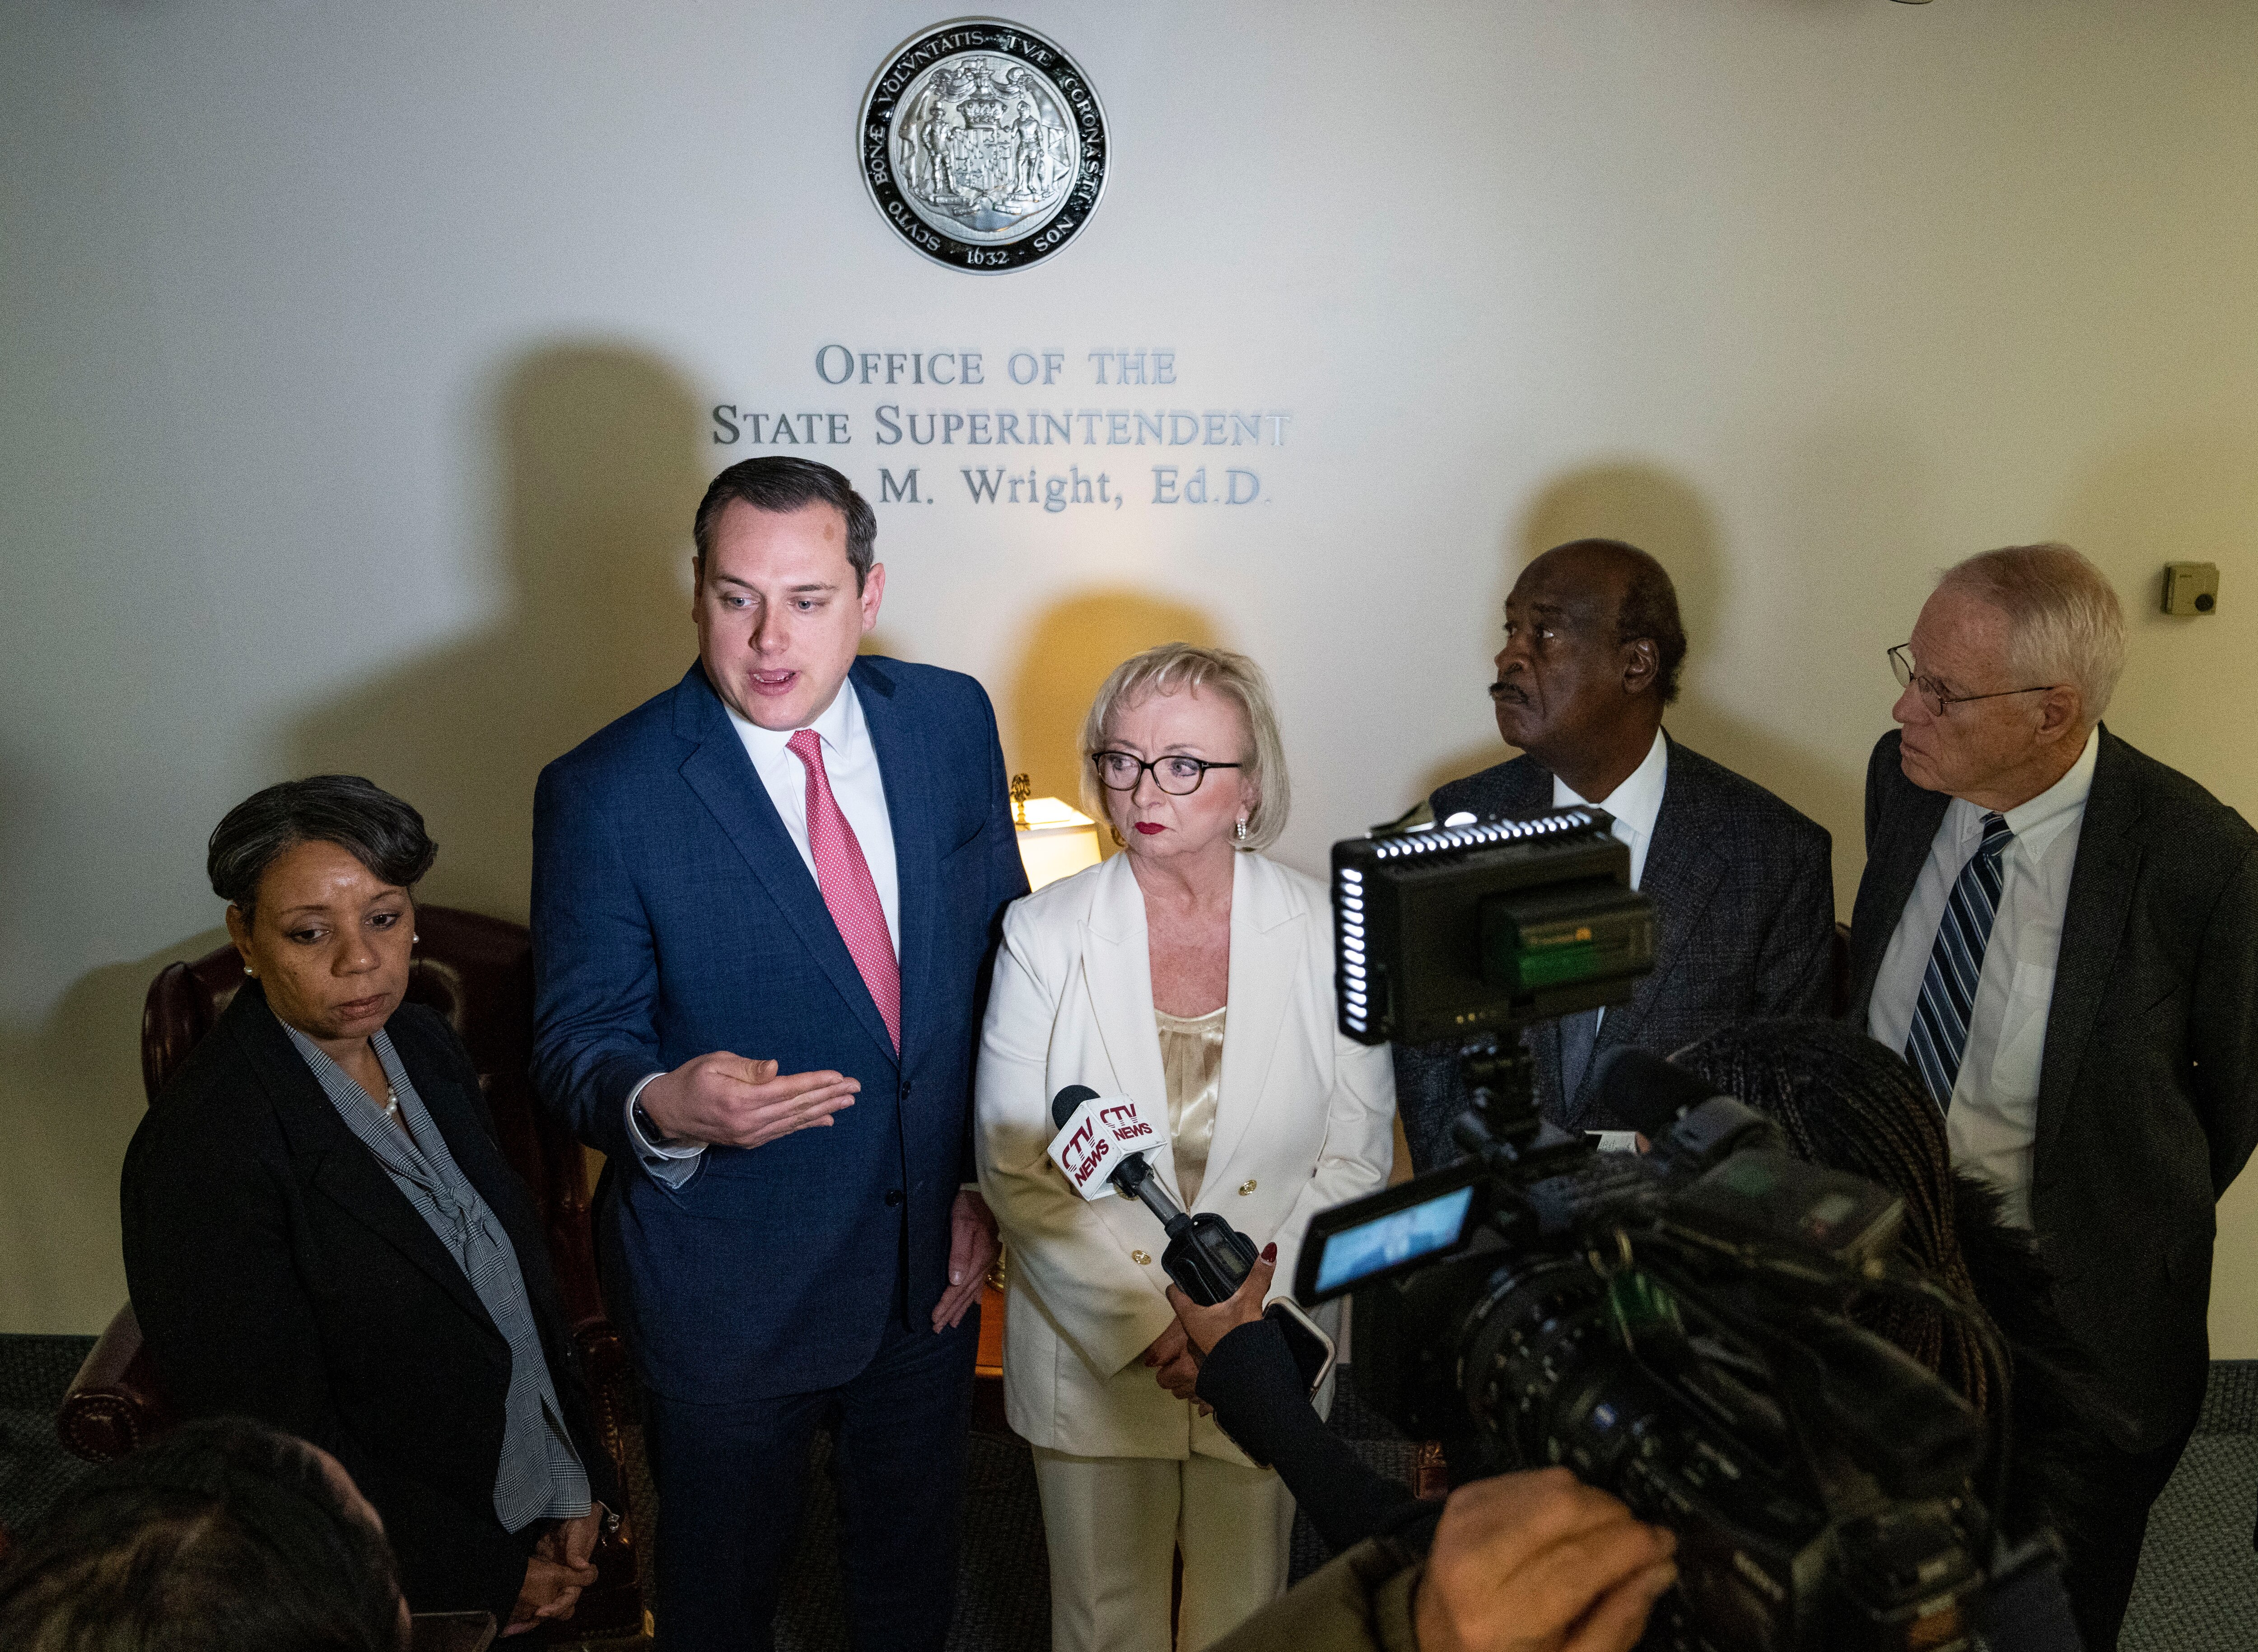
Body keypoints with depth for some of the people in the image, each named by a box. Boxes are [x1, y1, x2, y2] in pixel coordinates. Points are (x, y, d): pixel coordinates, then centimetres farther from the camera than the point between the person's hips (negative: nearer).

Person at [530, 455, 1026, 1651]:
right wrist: (662, 1106, -35)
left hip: (933, 1254, 4)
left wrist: (986, 1178, 1)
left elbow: (999, 948, 2)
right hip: (730, 1276, -3)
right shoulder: (605, 794, -19)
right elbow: (577, 1043, -12)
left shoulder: (951, 720, -7)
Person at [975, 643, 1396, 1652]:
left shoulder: (1325, 934, -8)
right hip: (1090, 1354, 0)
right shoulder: (1043, 935, -10)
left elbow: (1355, 1161, -4)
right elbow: (1013, 1170, -8)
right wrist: (1149, 1320, -14)